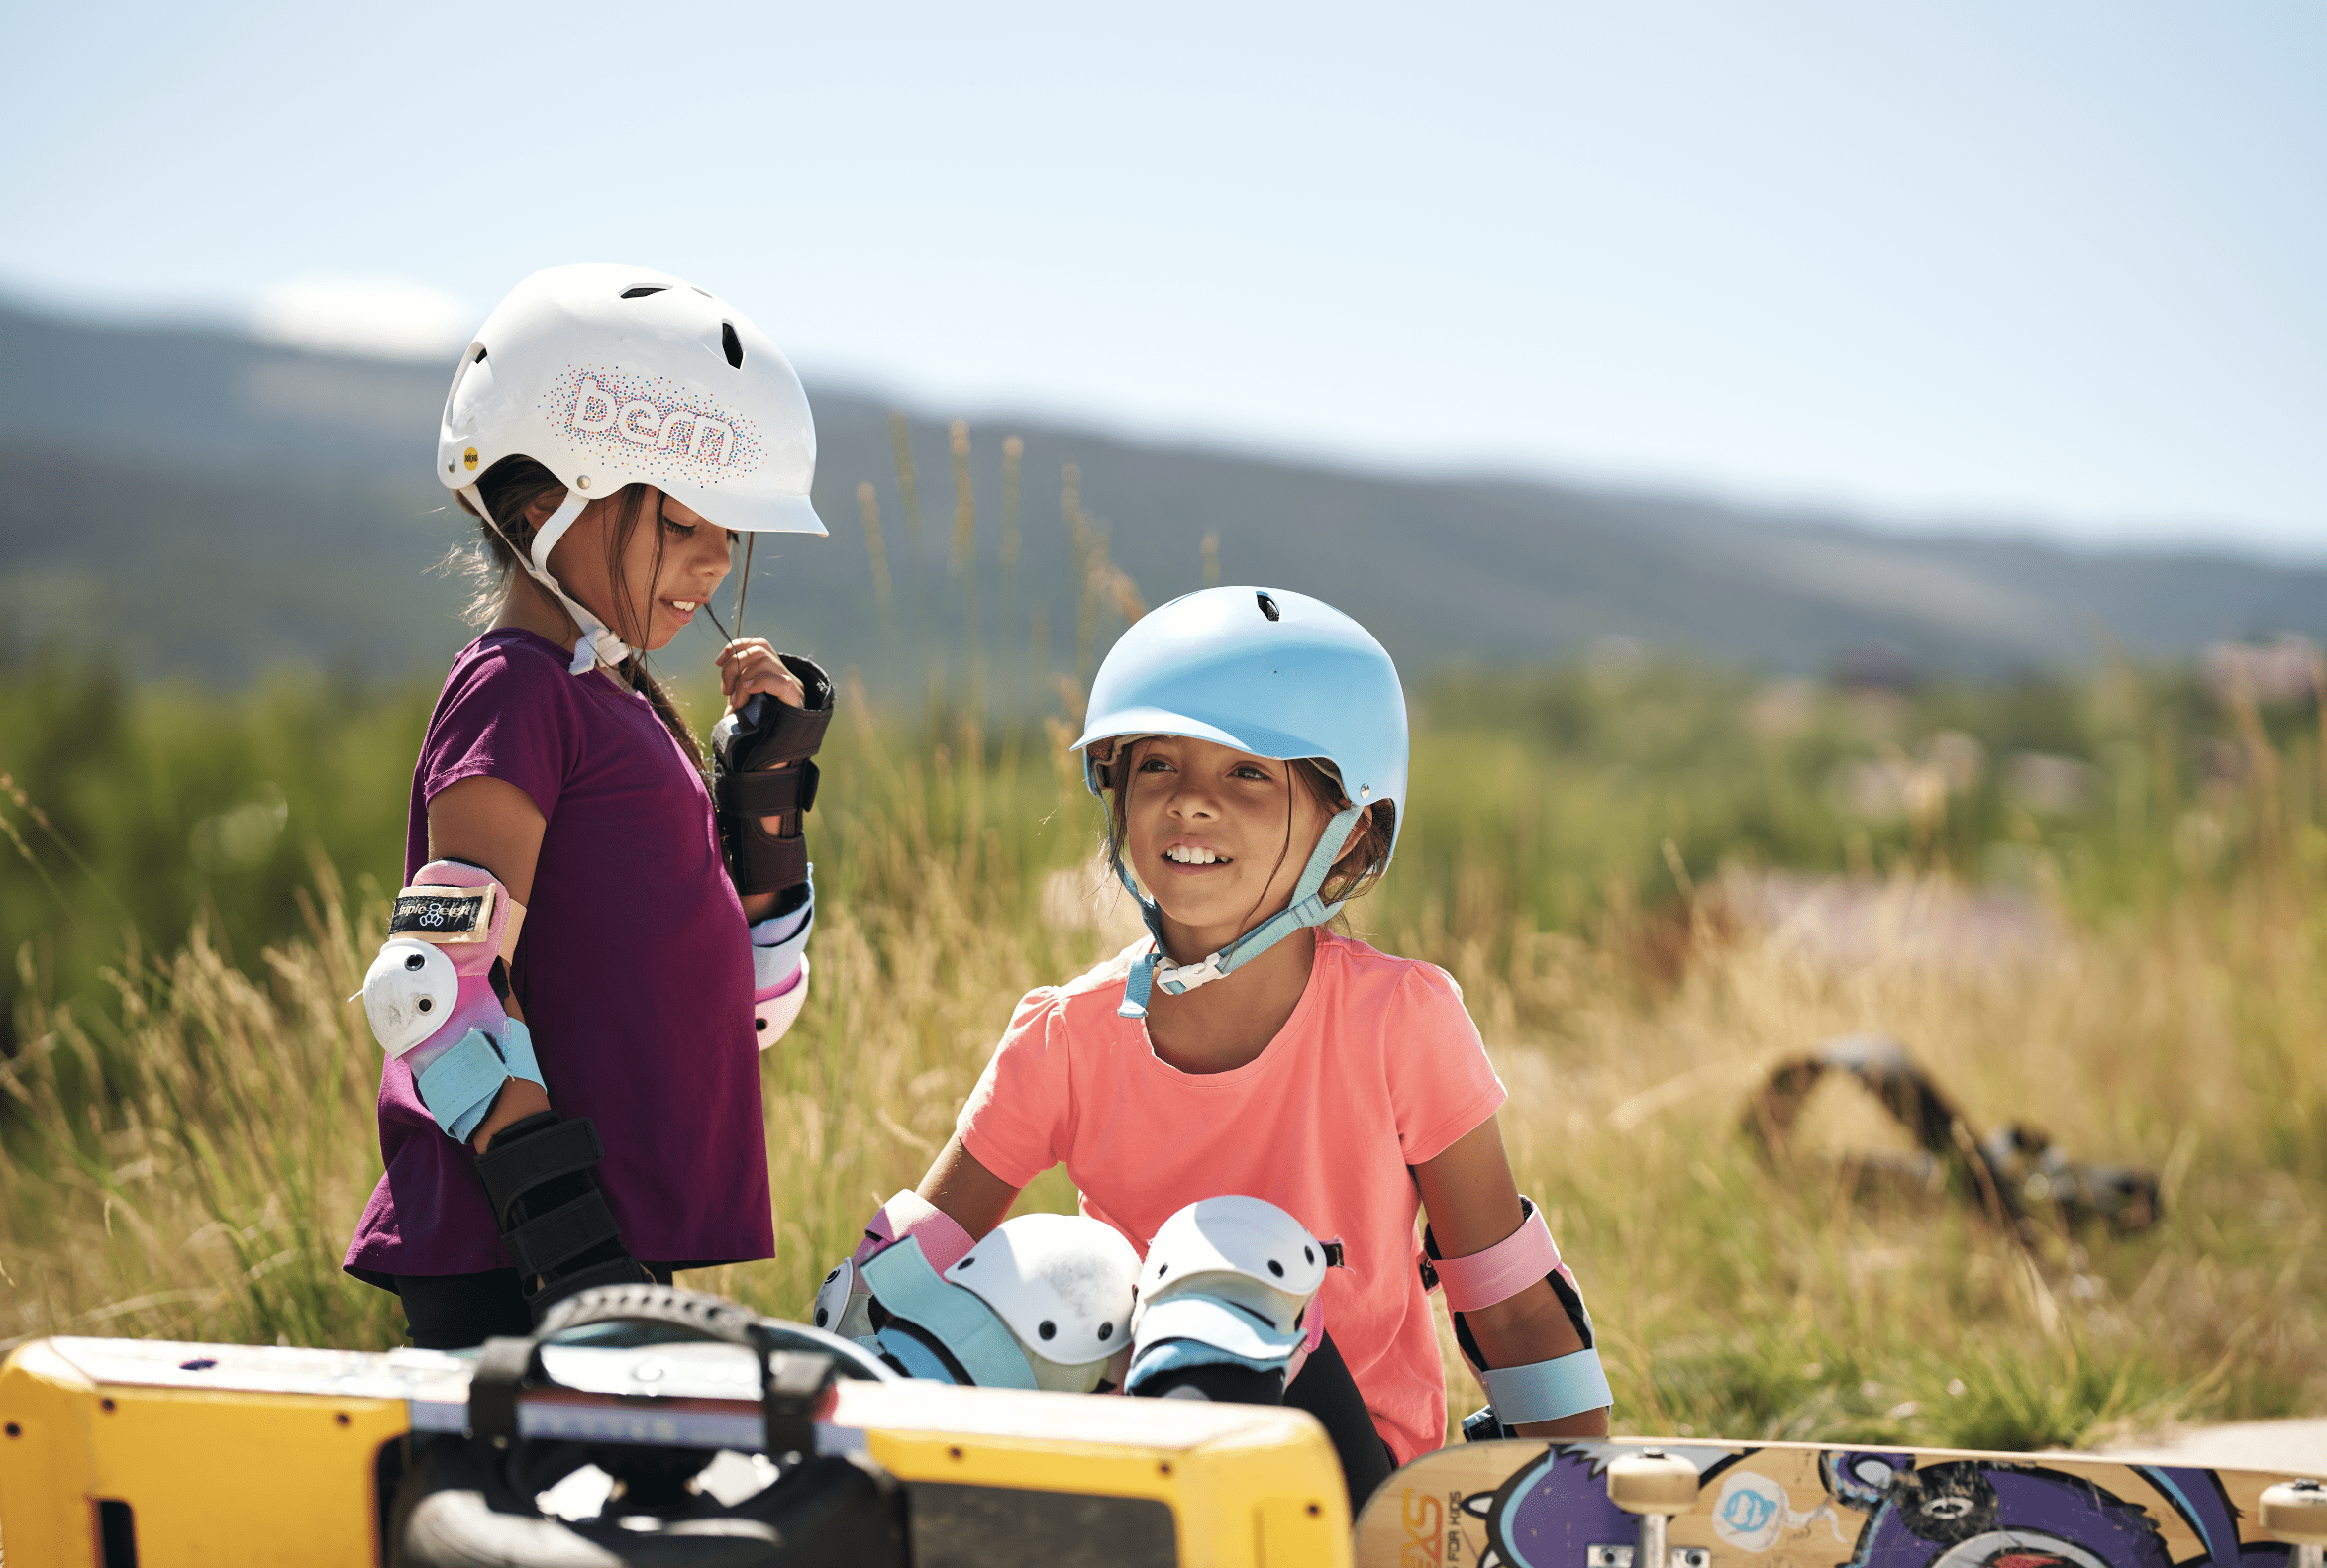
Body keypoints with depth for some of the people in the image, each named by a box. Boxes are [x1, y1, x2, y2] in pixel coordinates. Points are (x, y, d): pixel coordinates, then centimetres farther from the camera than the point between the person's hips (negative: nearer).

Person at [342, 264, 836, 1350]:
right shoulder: (515, 692, -8)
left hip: (629, 1248, 9)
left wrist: (766, 788, 11)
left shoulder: (622, 708, 19)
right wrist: (565, 1227, -22)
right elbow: (438, 986, -18)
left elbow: (749, 1010, 21)